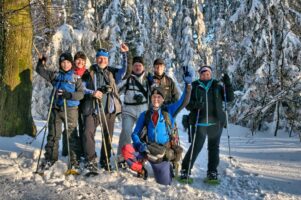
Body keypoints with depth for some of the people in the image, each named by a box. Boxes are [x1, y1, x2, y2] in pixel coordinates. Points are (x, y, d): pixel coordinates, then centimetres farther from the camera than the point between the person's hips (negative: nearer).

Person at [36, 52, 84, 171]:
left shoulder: (76, 78, 2)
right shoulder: (55, 75, 10)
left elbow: (81, 94, -5)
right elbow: (41, 71, 17)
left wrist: (69, 95, -20)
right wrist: (41, 62, 0)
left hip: (70, 109, -3)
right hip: (56, 109, 3)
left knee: (72, 135, 1)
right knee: (53, 135, 9)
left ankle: (74, 160, 10)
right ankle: (50, 158, 20)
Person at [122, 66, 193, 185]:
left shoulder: (169, 111, 4)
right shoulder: (144, 115, 6)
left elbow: (183, 101, -9)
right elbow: (135, 134, 3)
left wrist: (188, 84, -24)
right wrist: (140, 145, -18)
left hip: (163, 152, 0)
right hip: (147, 149, 1)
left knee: (164, 184, 2)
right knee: (126, 149, -28)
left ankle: (166, 168, 37)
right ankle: (141, 170, 0)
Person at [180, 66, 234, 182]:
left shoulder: (217, 86, 11)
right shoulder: (195, 87, 7)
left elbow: (230, 98, 6)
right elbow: (187, 104, 4)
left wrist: (227, 84, -7)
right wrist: (194, 104, -18)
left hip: (215, 123, 2)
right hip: (199, 123, -2)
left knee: (214, 147, 8)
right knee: (195, 147, -4)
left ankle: (212, 172, 20)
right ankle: (185, 170, 9)